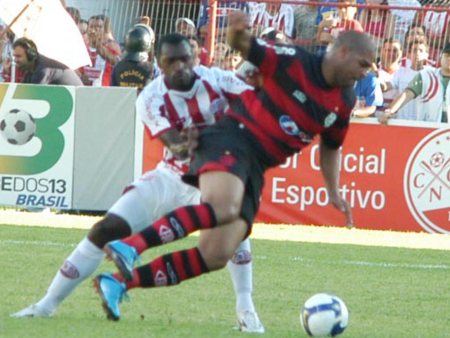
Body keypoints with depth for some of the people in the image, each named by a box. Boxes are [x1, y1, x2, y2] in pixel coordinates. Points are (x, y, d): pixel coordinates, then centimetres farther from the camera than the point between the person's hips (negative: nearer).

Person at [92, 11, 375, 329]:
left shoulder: (343, 103, 14)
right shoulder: (293, 61, -6)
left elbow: (330, 147, 28)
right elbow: (243, 46, -4)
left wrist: (334, 191, 18)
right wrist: (239, 31, -27)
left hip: (255, 169, 7)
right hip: (232, 139, -7)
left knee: (216, 256, -8)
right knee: (223, 206, -39)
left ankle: (120, 282, -5)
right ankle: (131, 246, -45)